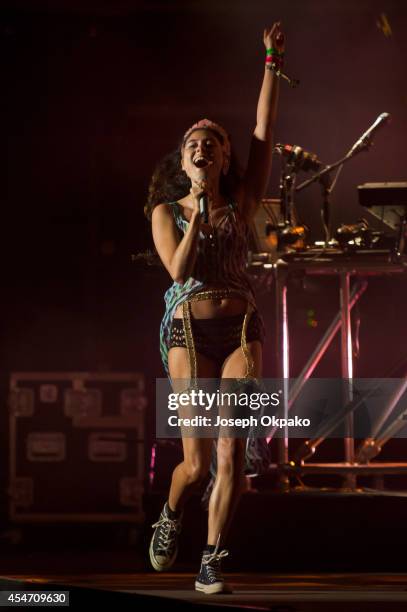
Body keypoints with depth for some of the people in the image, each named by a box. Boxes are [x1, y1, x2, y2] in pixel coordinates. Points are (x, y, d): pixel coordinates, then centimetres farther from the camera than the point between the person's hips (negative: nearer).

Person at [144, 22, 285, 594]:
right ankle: (171, 515, 29)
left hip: (242, 332, 1)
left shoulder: (240, 204, 7)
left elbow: (264, 134, 2)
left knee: (232, 452, -12)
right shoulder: (165, 212, 5)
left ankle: (212, 559, 1)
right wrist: (197, 211, -15)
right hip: (190, 333, -1)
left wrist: (273, 62, -1)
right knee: (197, 462, -4)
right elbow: (180, 270, -11)